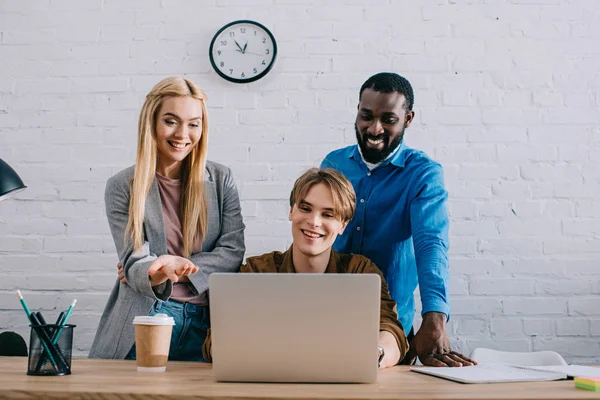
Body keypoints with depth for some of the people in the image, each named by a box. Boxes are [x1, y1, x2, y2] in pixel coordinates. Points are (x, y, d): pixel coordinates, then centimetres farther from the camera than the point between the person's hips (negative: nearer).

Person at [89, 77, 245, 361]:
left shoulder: (221, 179, 7)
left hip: (206, 325, 2)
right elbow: (133, 264, -6)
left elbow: (233, 250, 0)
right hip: (144, 322, -2)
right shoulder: (122, 188, 1)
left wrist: (177, 269, -14)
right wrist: (156, 273, -31)